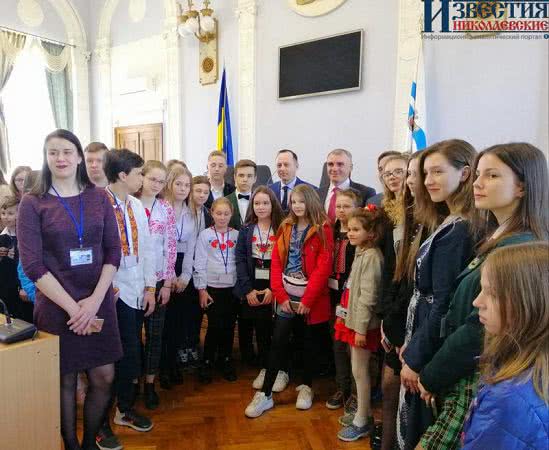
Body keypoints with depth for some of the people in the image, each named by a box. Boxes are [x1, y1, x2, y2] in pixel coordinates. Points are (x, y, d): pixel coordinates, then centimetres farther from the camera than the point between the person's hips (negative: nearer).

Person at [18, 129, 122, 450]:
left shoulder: (98, 197, 4)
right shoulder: (32, 203, -3)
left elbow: (114, 252, 1)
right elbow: (32, 264, -9)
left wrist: (95, 300, -11)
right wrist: (72, 307, -14)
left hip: (99, 303, 2)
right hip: (56, 307, -2)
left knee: (104, 379, 8)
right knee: (65, 381, 10)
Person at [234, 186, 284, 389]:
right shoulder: (246, 230, 6)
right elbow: (240, 259, 1)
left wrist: (274, 289, -13)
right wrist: (248, 289, -8)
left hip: (275, 288, -2)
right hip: (253, 288, 2)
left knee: (277, 329, 0)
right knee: (260, 328, 6)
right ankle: (264, 369, 22)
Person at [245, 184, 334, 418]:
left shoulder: (322, 230, -7)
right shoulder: (285, 228, 7)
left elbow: (323, 267, -13)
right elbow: (276, 262, 3)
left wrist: (308, 299, -16)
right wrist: (280, 295, -6)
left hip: (312, 299, -3)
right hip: (286, 297, 3)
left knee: (310, 344, 12)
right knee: (277, 343, 4)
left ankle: (306, 387, 31)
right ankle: (265, 394, 12)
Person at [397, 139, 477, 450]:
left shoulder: (458, 231, -22)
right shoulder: (449, 224, 7)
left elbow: (444, 304, -22)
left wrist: (416, 358, -13)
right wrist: (411, 344, 9)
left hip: (435, 351, -8)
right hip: (425, 337, 8)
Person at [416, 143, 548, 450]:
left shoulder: (518, 248, -21)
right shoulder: (498, 239, 9)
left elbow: (481, 329, -22)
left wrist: (432, 376, -9)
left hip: (479, 382, -8)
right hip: (465, 376, 8)